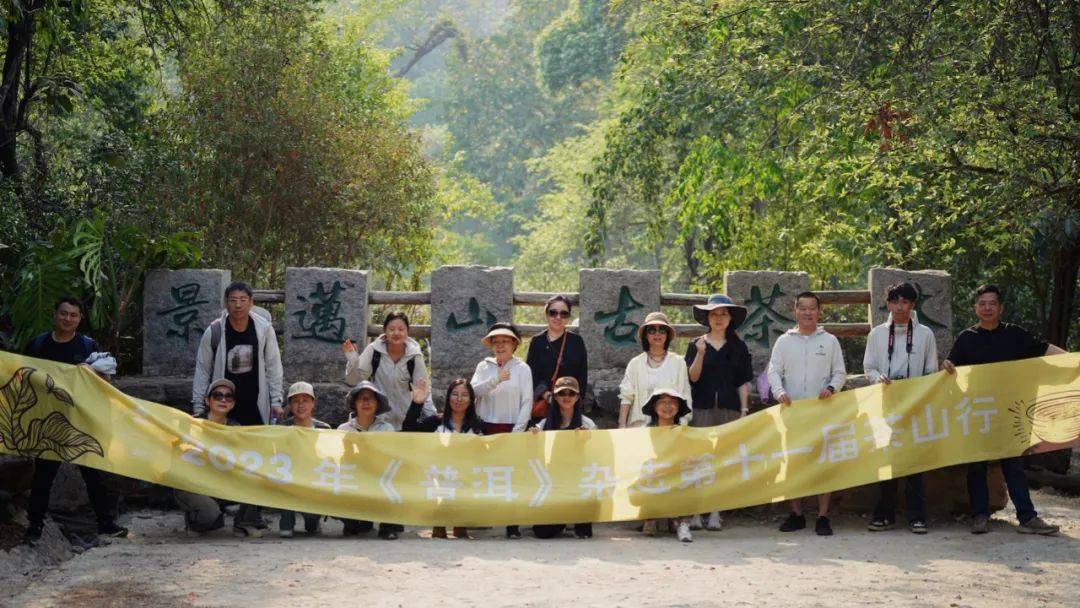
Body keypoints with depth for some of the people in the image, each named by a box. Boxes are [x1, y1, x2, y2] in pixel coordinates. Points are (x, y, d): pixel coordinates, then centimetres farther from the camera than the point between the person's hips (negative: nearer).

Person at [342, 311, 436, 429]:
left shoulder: (414, 355, -8)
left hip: (404, 420, 1)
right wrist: (352, 358, -24)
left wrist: (432, 416, -14)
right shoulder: (373, 350, -10)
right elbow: (354, 380, -7)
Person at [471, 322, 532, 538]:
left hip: (511, 428, -2)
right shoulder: (484, 366, 11)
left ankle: (512, 523, -5)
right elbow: (474, 390, -4)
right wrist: (496, 379, -18)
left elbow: (527, 402, 0)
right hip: (486, 428, 2)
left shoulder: (522, 369, 4)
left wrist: (518, 430, -9)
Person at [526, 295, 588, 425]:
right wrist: (547, 395, -15)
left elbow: (582, 376, 6)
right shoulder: (537, 342, 7)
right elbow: (531, 375, 0)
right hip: (542, 404, 0)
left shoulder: (576, 341, 8)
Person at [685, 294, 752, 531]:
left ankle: (715, 512, 2)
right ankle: (695, 511, -5)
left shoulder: (738, 347, 10)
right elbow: (692, 376, -2)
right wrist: (700, 354, -16)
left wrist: (744, 409, 2)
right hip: (702, 407, -1)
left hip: (729, 409, 1)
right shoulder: (696, 345, 8)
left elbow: (743, 382, 9)